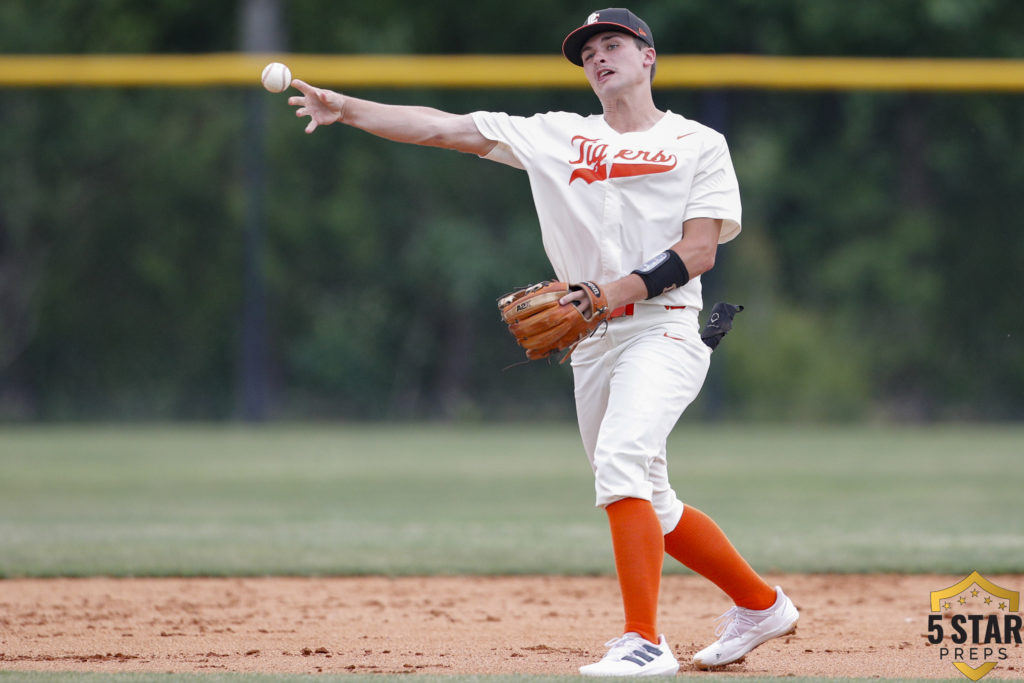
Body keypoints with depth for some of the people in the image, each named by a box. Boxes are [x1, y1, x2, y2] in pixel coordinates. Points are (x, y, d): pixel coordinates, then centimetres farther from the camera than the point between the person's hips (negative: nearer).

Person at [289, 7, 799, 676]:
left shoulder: (699, 144, 3)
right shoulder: (559, 136, 13)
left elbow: (699, 250, -8)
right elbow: (444, 127, 6)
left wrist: (614, 293, -20)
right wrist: (344, 108, -4)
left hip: (662, 329, -6)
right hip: (593, 345, 6)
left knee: (620, 459, -28)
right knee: (649, 506, 12)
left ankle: (646, 641, -30)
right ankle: (761, 604, 30)